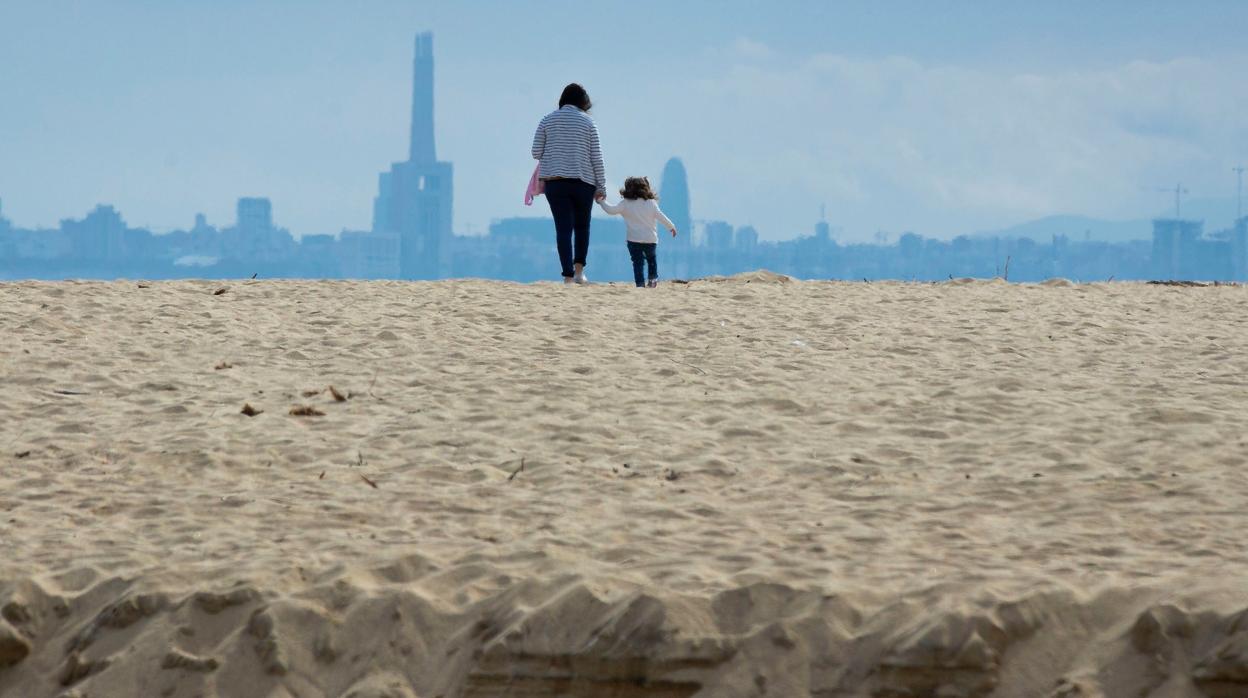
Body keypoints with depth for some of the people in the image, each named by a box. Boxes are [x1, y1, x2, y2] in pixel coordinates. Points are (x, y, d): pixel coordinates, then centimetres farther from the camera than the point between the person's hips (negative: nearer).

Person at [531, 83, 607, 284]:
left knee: (563, 228, 0)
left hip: (554, 181, 0)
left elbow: (536, 152, 1)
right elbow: (596, 158, -1)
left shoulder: (548, 120, 2)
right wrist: (601, 187, 4)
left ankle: (568, 276, -9)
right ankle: (579, 270, 4)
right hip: (583, 182, 0)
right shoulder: (587, 122, -1)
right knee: (582, 226, 16)